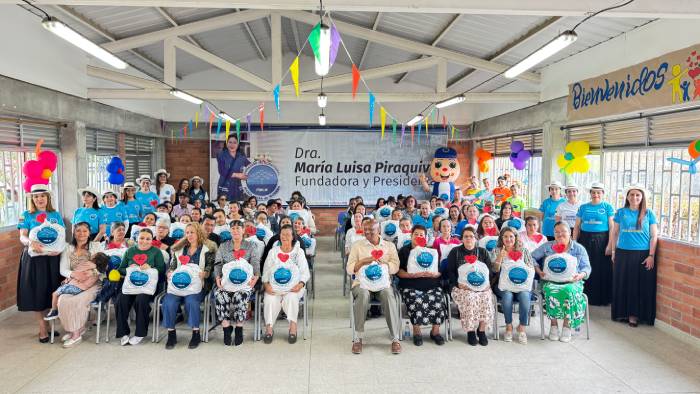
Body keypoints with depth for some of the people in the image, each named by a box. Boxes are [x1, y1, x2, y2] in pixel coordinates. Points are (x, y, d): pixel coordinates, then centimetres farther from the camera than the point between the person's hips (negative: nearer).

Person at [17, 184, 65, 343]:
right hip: (34, 258, -1)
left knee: (52, 290, 4)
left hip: (53, 257, 2)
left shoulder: (56, 215, 9)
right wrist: (31, 242, -28)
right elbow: (22, 237, -5)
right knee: (36, 292, 0)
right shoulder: (26, 215, 4)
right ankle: (42, 328, 9)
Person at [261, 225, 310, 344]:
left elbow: (305, 272, 2)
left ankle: (293, 326, -26)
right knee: (271, 299, -30)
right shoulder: (273, 251, 16)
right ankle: (269, 327, -23)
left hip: (294, 286, -1)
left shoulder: (299, 251, 12)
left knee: (291, 297, -33)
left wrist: (301, 284, -19)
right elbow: (266, 271, 8)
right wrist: (266, 284, -13)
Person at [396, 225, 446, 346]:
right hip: (410, 286, -2)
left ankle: (435, 331, -7)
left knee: (438, 300, -26)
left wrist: (434, 274, -11)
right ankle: (416, 332, -12)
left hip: (431, 285, 2)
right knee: (416, 301, -32)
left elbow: (440, 272, 12)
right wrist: (412, 275, -15)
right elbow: (399, 272, 1)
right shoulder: (404, 251, 11)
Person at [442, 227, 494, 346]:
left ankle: (481, 330, -10)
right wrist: (459, 283, -15)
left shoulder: (482, 252, 15)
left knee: (486, 298, -30)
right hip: (460, 286, -2)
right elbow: (449, 271, 1)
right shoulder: (455, 252, 9)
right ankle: (470, 331, -14)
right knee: (469, 298, -33)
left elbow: (490, 270, 8)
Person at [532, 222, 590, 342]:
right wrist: (539, 271, -5)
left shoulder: (579, 249, 14)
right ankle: (553, 324, -19)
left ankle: (567, 325, -19)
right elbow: (532, 258, 10)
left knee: (569, 291, -36)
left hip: (571, 282, 0)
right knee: (551, 291, -36)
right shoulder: (547, 247, 13)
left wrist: (580, 275, -11)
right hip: (551, 281, 0)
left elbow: (586, 267, 11)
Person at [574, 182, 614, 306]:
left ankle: (602, 298, 12)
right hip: (585, 240, 3)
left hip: (601, 241, -2)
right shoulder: (583, 207, 10)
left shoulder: (607, 207, 2)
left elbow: (611, 227, -3)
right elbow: (577, 226, 11)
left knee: (602, 270, 1)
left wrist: (610, 245, -10)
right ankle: (585, 296, 14)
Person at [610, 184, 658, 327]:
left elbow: (654, 236, 1)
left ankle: (634, 314, 12)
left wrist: (651, 255, -6)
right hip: (623, 253, 1)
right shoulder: (621, 212, 5)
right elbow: (615, 233, 11)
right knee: (622, 284, 6)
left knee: (641, 285, 2)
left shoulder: (648, 213, 2)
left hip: (642, 254, -1)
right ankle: (622, 312, 17)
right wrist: (614, 252, 7)